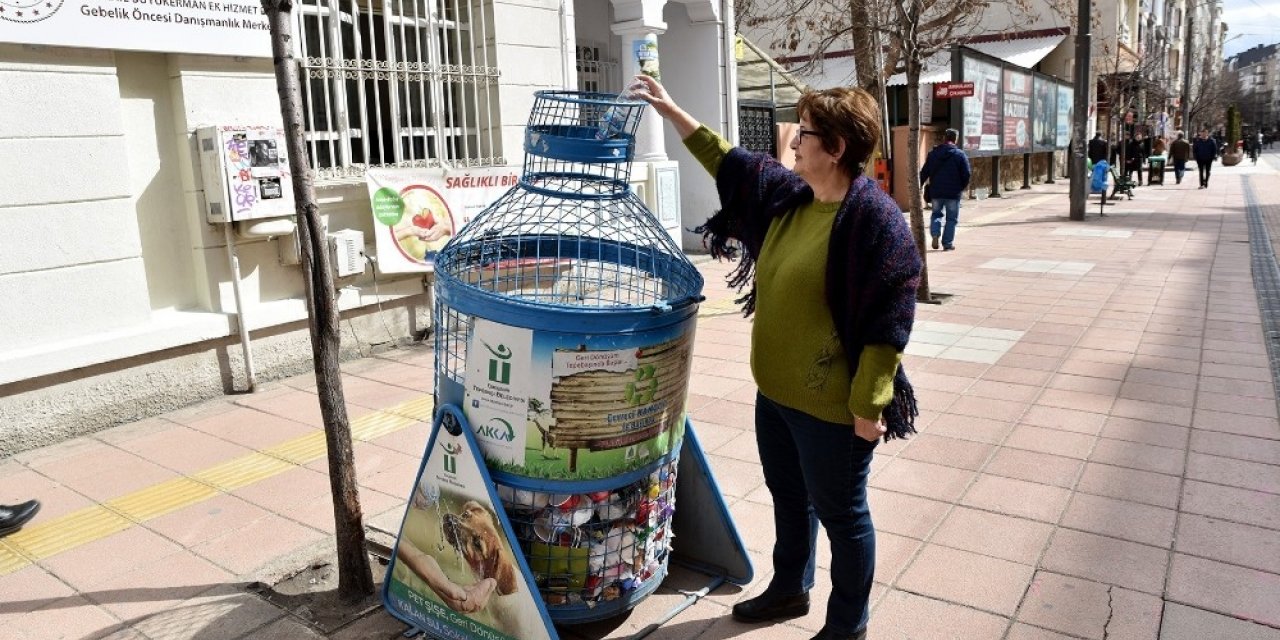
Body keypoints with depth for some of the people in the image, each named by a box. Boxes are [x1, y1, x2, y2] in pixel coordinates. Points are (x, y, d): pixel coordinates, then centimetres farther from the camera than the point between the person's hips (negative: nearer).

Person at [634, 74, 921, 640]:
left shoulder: (875, 219, -20)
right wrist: (670, 110, 17)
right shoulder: (788, 195, 4)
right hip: (776, 391, 8)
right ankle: (790, 589, 47)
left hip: (831, 405, -8)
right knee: (789, 496, 24)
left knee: (840, 513, 10)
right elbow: (729, 162, 17)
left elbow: (887, 323, -21)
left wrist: (868, 407, -20)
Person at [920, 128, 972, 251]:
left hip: (936, 191, 2)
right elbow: (966, 174, -5)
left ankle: (935, 234, -4)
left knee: (936, 213, 19)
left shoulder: (932, 154, 4)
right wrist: (963, 186, 11)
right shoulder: (960, 155, -4)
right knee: (951, 218, 7)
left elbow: (924, 173, 4)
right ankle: (948, 243, 7)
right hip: (953, 192, -2)